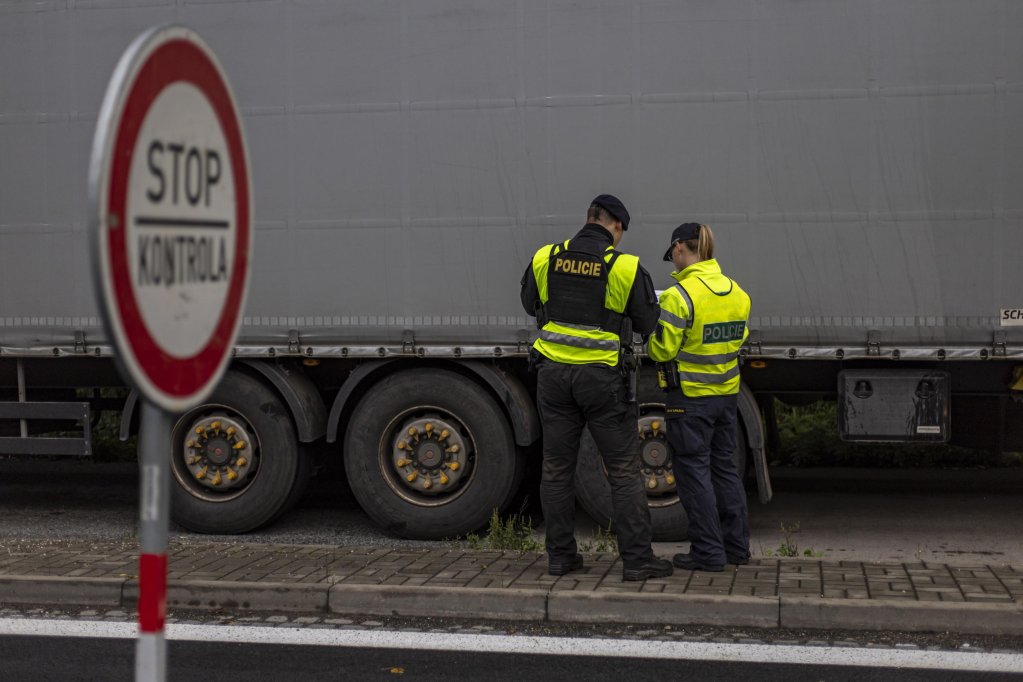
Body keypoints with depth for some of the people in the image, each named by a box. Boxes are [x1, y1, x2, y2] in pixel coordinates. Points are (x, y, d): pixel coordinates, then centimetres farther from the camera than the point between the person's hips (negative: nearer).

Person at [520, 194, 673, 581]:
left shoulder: (544, 259, 1)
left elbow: (530, 303, 17)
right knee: (624, 470, 3)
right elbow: (648, 324, -2)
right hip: (602, 376, -3)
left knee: (557, 468, 12)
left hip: (554, 372, 4)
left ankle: (560, 555, 16)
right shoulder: (626, 267, -9)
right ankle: (637, 559, 4)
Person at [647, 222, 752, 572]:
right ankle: (737, 545, 22)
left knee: (693, 470, 2)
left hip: (690, 396, -7)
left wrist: (651, 333, 3)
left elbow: (662, 349, -16)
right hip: (727, 393, 7)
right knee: (724, 466, 16)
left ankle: (708, 551, 5)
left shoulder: (679, 296, -19)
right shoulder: (737, 293, 4)